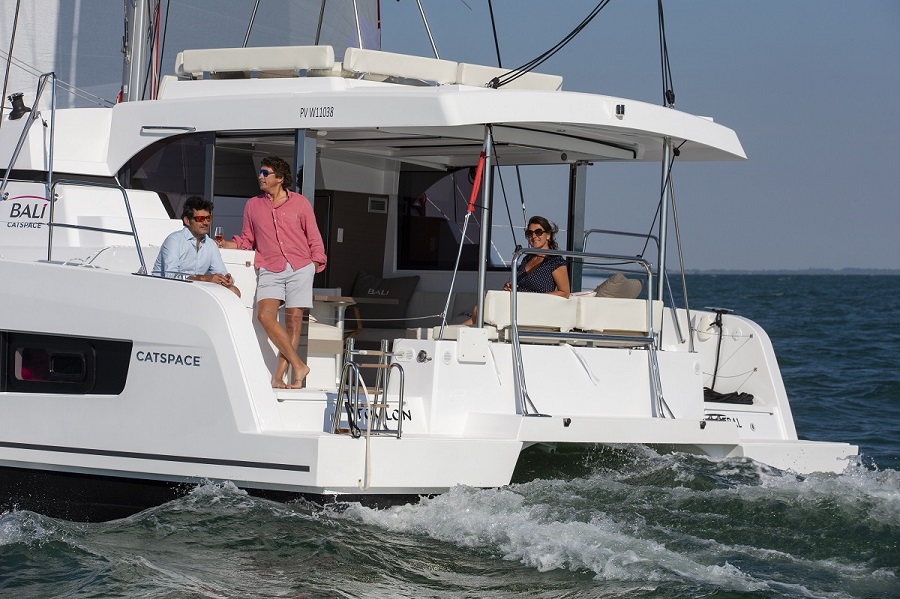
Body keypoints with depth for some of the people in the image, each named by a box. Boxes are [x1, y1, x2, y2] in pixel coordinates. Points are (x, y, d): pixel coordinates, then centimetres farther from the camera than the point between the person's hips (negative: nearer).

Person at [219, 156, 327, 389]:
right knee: (265, 315, -19)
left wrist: (316, 263, 1)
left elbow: (314, 239, 11)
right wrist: (223, 244, 3)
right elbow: (246, 239, 19)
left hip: (300, 268, -1)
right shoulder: (253, 205, 13)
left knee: (293, 320, -4)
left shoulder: (300, 203, 7)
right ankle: (298, 366, -13)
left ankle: (278, 376, 0)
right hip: (270, 270, 1)